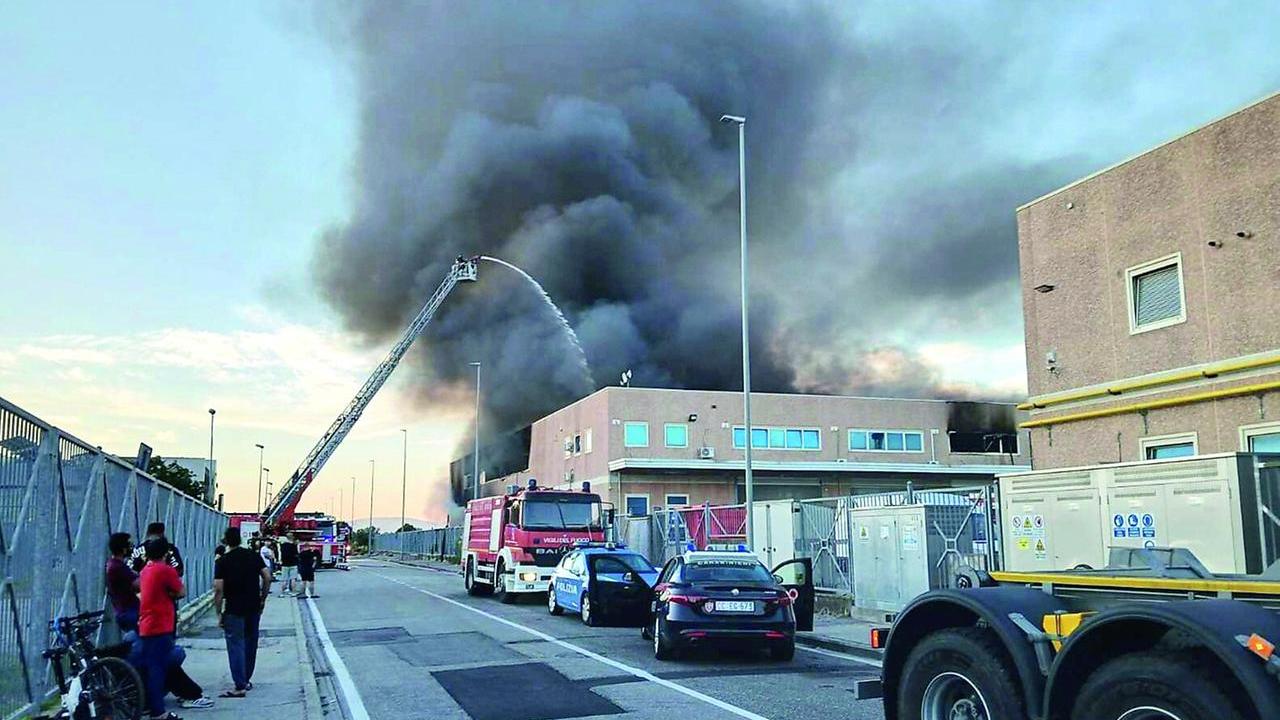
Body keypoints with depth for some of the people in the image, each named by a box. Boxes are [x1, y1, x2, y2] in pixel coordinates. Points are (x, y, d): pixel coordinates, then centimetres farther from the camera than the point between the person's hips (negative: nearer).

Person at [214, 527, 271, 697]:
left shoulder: (222, 561, -8)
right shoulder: (254, 556, 3)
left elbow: (218, 589, -13)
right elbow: (267, 578, 0)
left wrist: (219, 613, -6)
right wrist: (262, 599, 11)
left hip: (234, 610, -4)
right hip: (254, 608, 5)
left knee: (236, 646, -1)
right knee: (250, 644, 15)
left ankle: (240, 686, -3)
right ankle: (246, 680, 26)